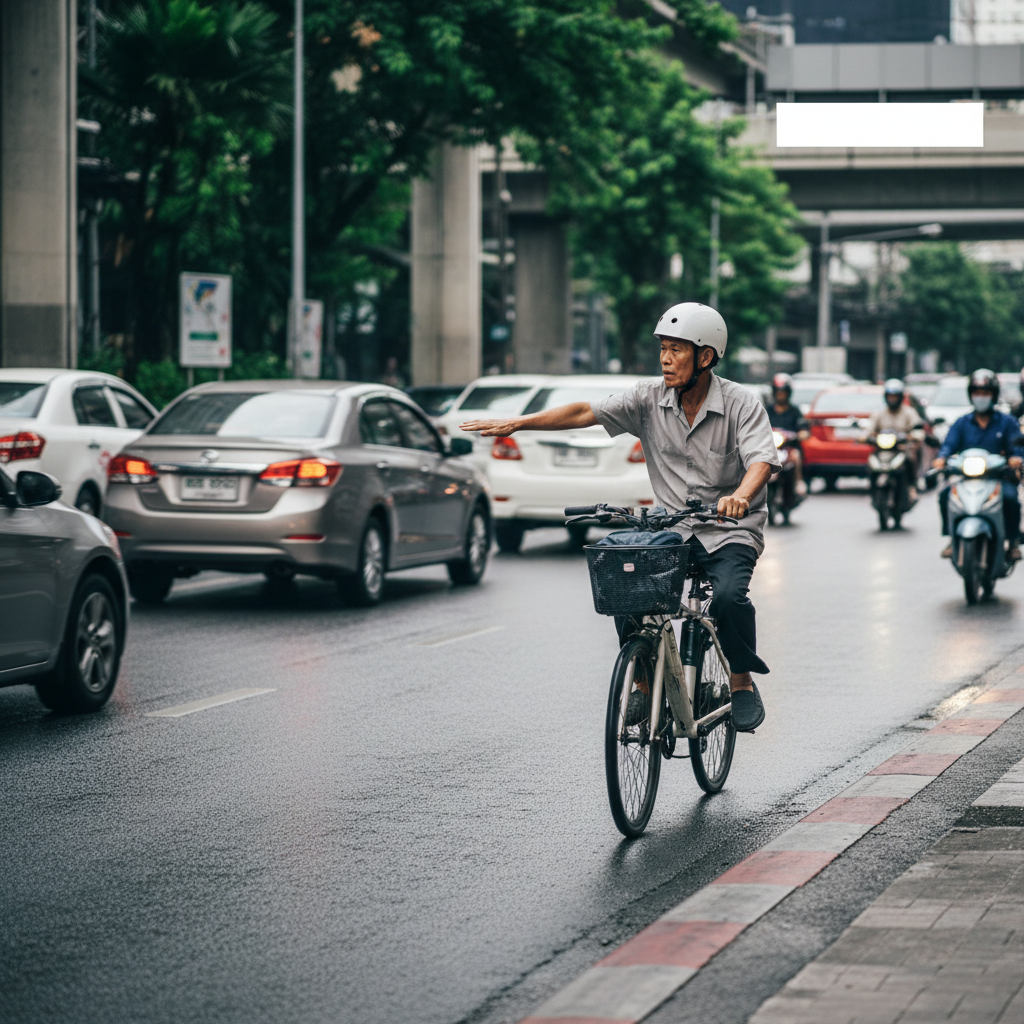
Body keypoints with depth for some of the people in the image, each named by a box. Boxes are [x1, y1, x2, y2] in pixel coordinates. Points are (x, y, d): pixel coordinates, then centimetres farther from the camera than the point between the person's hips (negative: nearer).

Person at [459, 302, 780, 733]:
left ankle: (743, 683, -7)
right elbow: (586, 413, -4)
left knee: (728, 595, -30)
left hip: (730, 530, -3)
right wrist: (517, 423, -13)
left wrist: (741, 495, -47)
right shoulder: (650, 398, -1)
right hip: (671, 528, 3)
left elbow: (761, 458, -24)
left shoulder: (741, 404, -10)